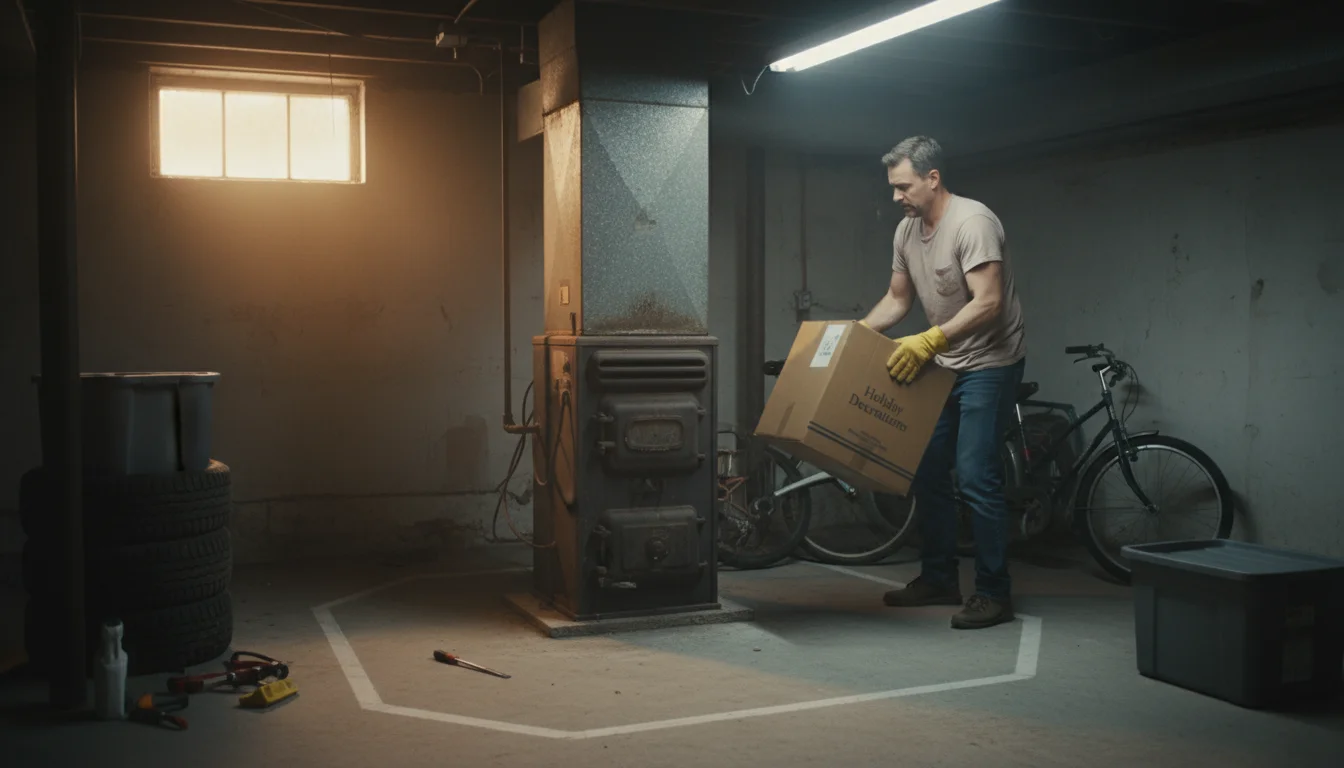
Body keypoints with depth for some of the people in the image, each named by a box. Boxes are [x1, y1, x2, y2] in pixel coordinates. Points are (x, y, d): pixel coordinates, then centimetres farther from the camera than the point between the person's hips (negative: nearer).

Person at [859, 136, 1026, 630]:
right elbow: (896, 299, 15)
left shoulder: (973, 222, -21)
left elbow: (988, 303, -29)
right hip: (944, 367, 9)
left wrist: (930, 341, -36)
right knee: (926, 472, 12)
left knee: (975, 478, -12)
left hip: (990, 364, -9)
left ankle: (994, 594, -2)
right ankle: (939, 579, 24)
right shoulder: (907, 230, 6)